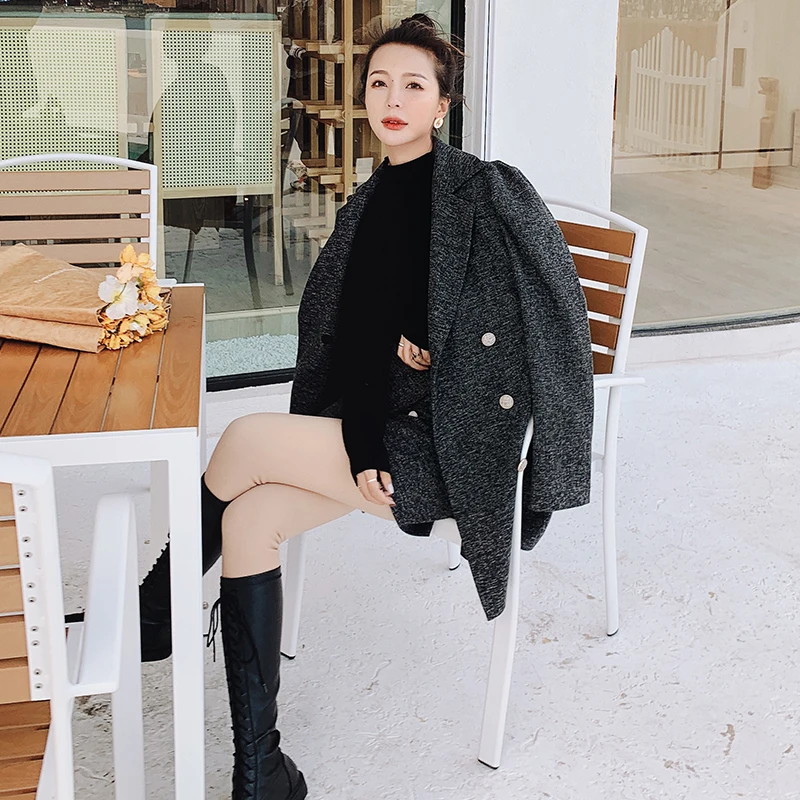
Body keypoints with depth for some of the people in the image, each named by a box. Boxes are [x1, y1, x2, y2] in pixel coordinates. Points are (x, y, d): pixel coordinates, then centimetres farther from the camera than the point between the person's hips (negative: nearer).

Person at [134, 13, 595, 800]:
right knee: (250, 516, -13)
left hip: (451, 443, -7)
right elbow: (356, 336, 4)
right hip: (384, 429, 7)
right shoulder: (366, 208, 11)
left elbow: (552, 318, -10)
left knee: (245, 440, -19)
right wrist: (362, 444, -14)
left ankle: (157, 613, 7)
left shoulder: (486, 191, -9)